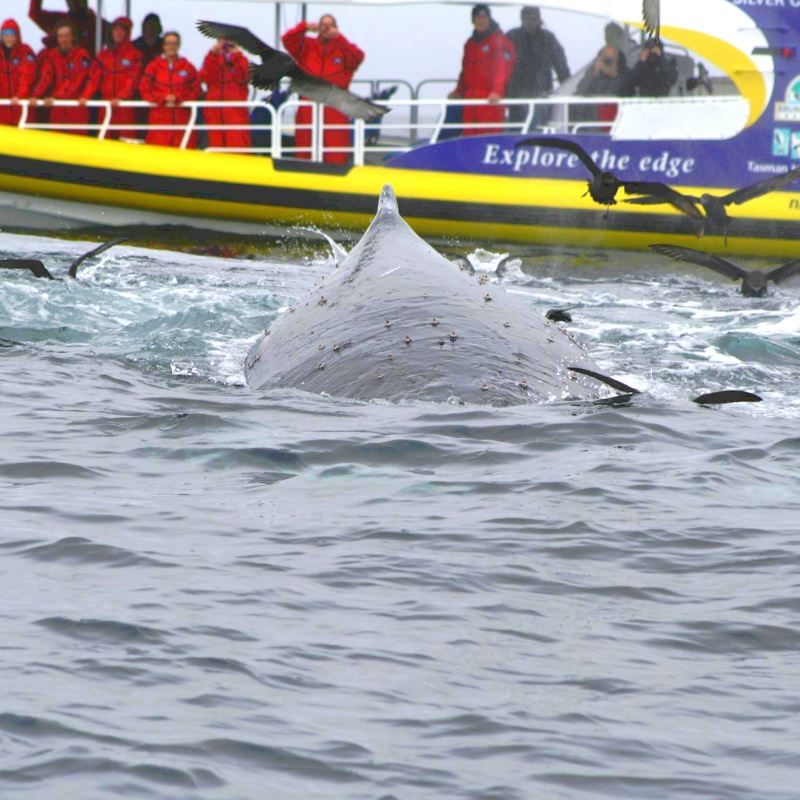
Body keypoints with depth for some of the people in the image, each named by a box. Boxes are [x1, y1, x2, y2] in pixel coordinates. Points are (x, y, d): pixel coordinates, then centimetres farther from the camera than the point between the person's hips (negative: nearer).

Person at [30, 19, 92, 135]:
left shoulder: (82, 54, -6)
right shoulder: (51, 55, 8)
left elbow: (75, 81, -16)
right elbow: (45, 78, -2)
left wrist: (55, 97, -25)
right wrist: (35, 96, -20)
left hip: (76, 107, -4)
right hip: (57, 107, 4)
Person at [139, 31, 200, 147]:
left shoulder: (187, 67, 7)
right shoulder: (154, 66, 6)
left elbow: (196, 90, 6)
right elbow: (144, 89, 2)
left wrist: (179, 99, -8)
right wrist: (163, 99, -9)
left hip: (182, 117, 1)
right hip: (159, 115, -1)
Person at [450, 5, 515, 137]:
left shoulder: (499, 41, -5)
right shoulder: (470, 43, 19)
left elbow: (502, 69, -15)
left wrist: (497, 91, -27)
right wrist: (459, 90, 15)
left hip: (490, 99, -7)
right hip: (470, 97, 7)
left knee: (489, 135, -10)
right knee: (469, 134, 6)